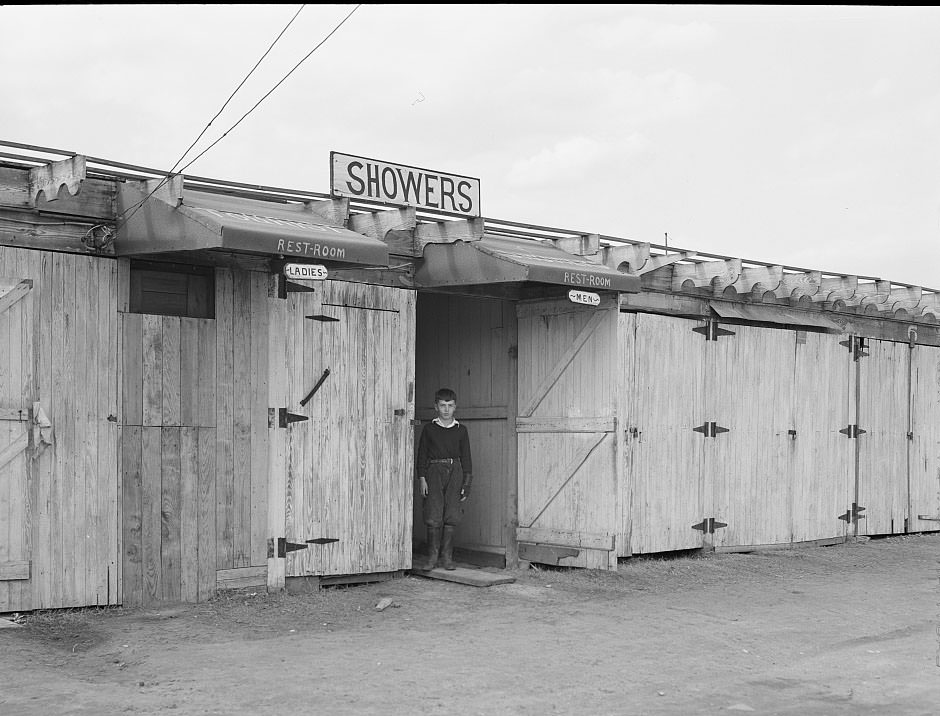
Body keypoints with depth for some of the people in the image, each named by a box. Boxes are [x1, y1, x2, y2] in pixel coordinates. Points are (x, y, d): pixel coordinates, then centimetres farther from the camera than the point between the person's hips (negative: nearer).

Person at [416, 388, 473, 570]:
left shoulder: (460, 430, 8)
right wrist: (422, 478, -1)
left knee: (451, 517, -2)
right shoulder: (429, 429, 6)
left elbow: (466, 457, 10)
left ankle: (447, 557, 6)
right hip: (434, 471, -1)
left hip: (454, 472, 1)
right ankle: (432, 557, 2)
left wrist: (466, 483, 5)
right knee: (434, 517, -6)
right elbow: (422, 454, 7)